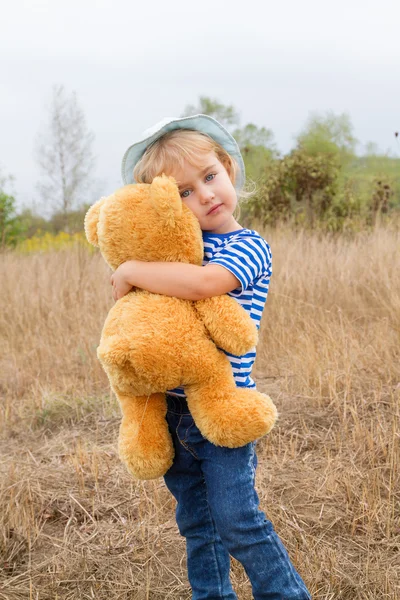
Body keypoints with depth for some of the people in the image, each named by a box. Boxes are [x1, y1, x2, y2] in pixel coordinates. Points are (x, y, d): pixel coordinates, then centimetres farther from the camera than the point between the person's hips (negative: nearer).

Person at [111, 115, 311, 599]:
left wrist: (132, 271, -21)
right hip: (170, 408, 6)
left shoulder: (249, 248, -12)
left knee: (236, 518, -4)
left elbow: (203, 283, -32)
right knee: (196, 521, 18)